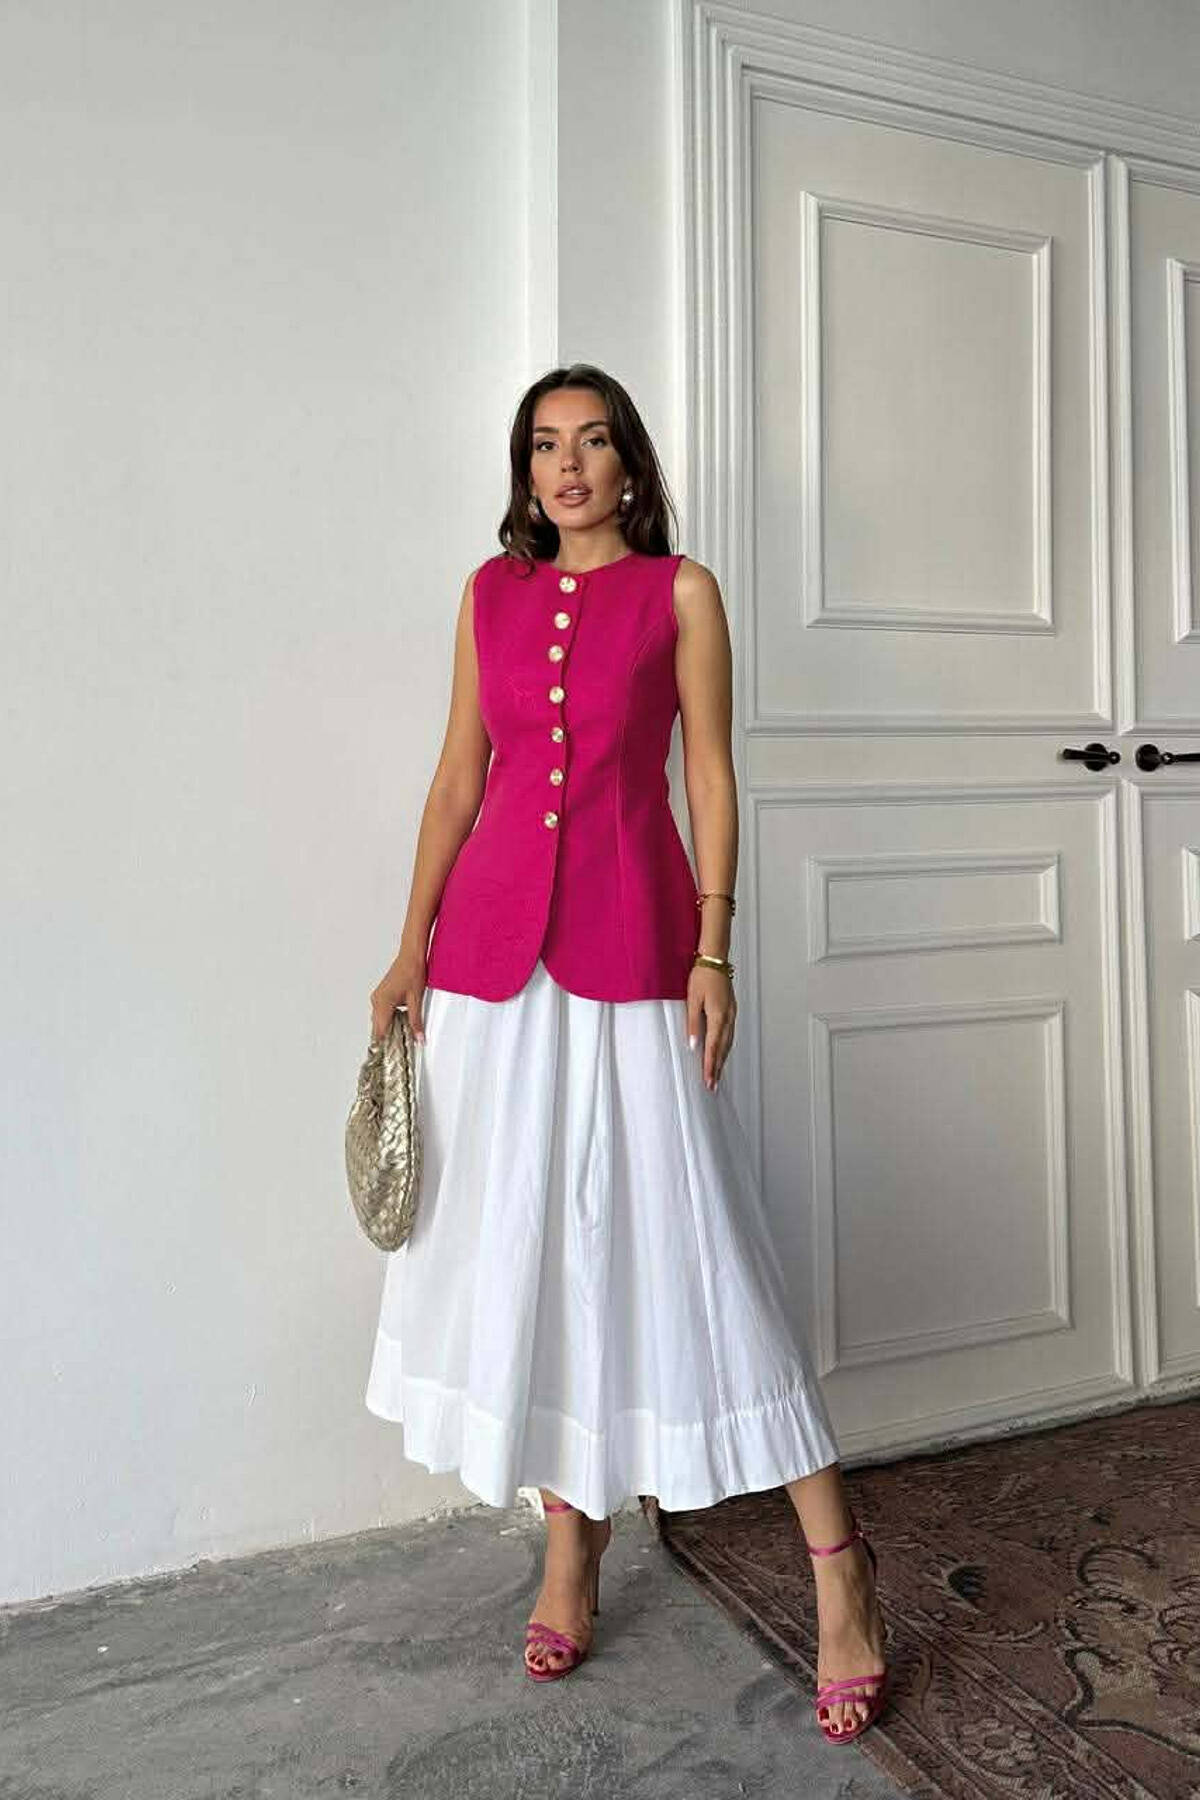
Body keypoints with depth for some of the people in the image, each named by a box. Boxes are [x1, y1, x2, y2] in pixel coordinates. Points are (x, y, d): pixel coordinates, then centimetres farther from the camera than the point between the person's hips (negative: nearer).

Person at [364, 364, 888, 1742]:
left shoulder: (681, 591, 5)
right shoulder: (491, 591, 13)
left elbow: (709, 776, 1)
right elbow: (459, 773, 11)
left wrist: (713, 951, -8)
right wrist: (412, 946, 6)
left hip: (629, 940, -3)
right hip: (492, 941, 4)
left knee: (668, 1234, -4)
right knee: (521, 1240, 7)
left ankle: (835, 1558, 10)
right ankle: (571, 1549, 23)